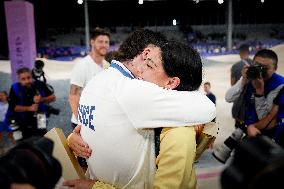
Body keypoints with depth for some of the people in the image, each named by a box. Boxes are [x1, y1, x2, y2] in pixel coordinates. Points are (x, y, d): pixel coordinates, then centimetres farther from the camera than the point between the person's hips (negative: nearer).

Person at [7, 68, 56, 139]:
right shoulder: (15, 88, -14)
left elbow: (53, 97, -6)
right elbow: (13, 107, -15)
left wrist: (42, 100, -25)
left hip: (39, 121, 0)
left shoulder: (40, 85, -13)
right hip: (23, 124, 0)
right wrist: (29, 108, -27)